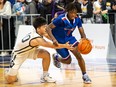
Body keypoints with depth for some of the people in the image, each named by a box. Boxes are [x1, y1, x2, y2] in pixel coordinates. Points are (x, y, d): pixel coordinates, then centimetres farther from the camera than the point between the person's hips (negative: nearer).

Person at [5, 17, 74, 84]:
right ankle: (9, 72, 24)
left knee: (46, 54, -14)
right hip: (18, 53, -8)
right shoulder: (37, 39, -38)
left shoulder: (37, 32, -16)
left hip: (29, 50, 8)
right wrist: (65, 46, -25)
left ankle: (45, 76, 1)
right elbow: (52, 46, -34)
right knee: (11, 80, -12)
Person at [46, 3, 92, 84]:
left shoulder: (77, 19, -15)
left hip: (69, 38, 4)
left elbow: (82, 33, -8)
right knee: (68, 61, 4)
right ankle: (56, 57, 37)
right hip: (59, 41, -4)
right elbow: (48, 28, -27)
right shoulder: (61, 19, -30)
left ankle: (85, 75, -2)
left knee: (79, 55, -15)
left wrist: (84, 39, -31)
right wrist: (53, 39, -42)